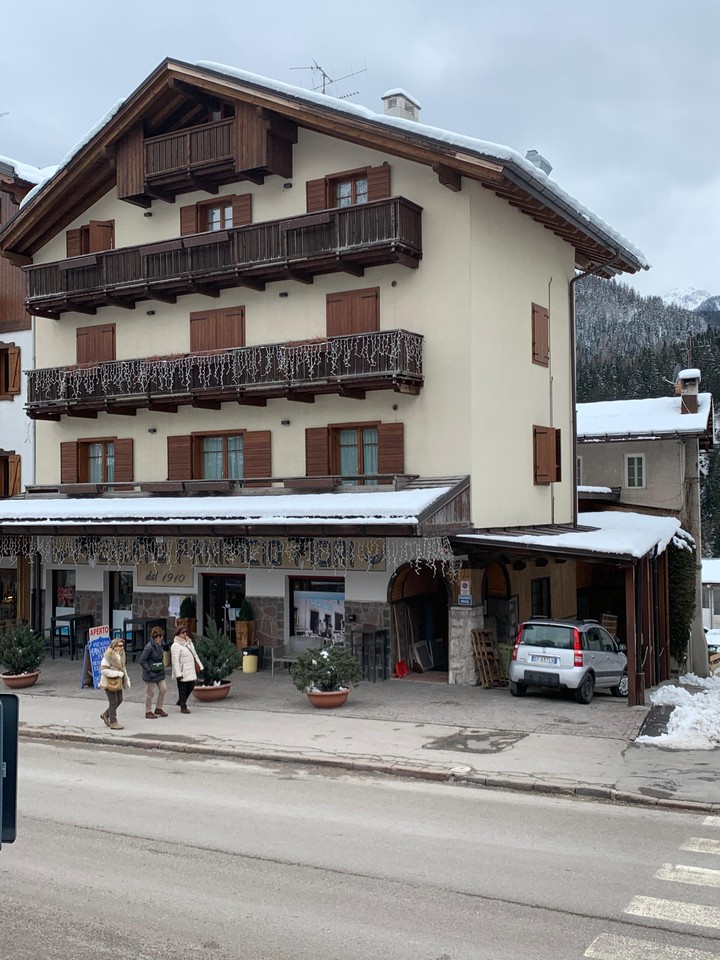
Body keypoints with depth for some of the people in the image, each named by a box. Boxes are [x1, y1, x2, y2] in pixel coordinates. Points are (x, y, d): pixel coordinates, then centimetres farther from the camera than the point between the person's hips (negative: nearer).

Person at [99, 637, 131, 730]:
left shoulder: (121, 655, 8)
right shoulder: (108, 656, -20)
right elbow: (103, 670, -24)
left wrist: (127, 680, 12)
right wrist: (117, 673, -26)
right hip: (109, 682, -9)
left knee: (119, 700, 15)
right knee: (113, 702, -1)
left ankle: (105, 715, 34)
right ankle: (113, 723, 11)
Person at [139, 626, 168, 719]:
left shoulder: (159, 646, 6)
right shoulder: (149, 647, -21)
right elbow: (142, 661, -19)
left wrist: (162, 668, 8)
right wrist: (149, 671, -20)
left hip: (159, 673, 8)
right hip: (151, 674, -8)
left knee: (163, 689, 9)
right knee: (150, 693, 3)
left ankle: (158, 708, 24)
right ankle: (148, 712, 16)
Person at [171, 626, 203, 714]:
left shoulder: (189, 642, 12)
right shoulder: (176, 645, -14)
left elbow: (195, 655, 21)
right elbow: (175, 661, -18)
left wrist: (199, 666, 19)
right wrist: (178, 674, -21)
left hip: (191, 670, 8)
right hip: (183, 672, -8)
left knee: (191, 685, 13)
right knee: (183, 689, 2)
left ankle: (181, 701, 32)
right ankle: (183, 707, 13)